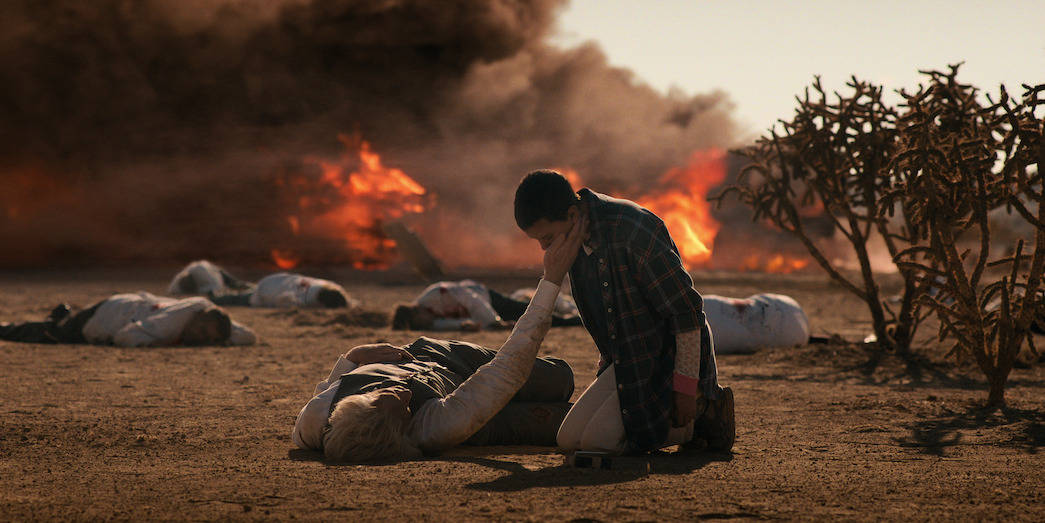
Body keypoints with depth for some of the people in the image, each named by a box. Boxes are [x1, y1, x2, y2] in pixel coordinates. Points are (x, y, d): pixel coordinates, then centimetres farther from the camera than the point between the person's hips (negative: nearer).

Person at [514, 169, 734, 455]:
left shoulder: (634, 231, -28)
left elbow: (686, 309, -23)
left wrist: (685, 386, -20)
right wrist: (607, 364, 20)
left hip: (669, 358, -8)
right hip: (626, 362, 9)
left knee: (598, 440, -19)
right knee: (569, 439, 0)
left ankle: (702, 412, -1)